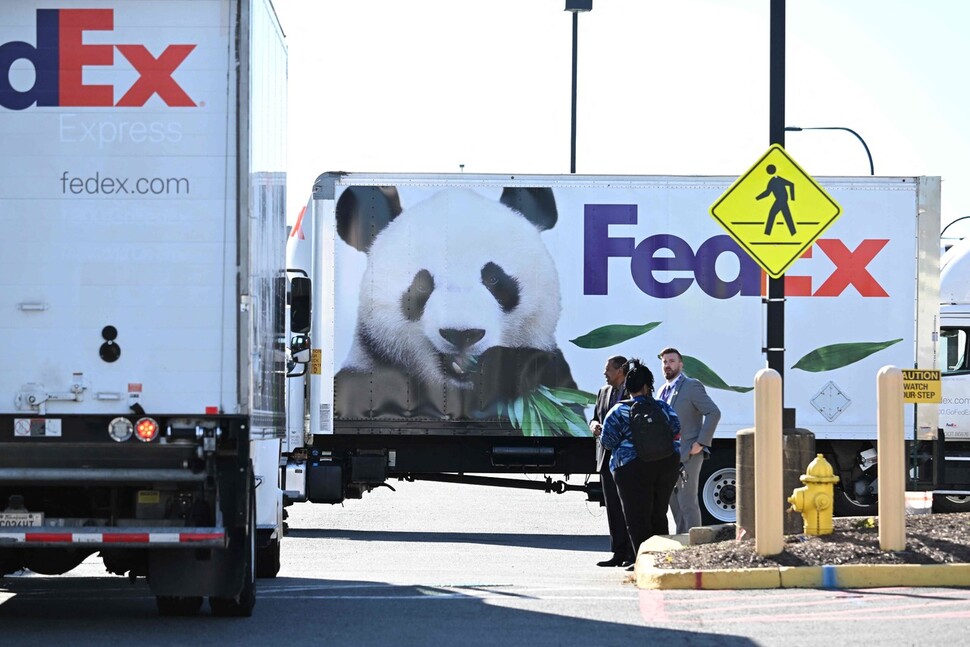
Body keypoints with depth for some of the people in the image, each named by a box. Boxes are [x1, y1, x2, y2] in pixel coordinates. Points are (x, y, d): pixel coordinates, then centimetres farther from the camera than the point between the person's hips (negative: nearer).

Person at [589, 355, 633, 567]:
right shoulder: (603, 393, 15)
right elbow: (595, 418, 22)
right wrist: (594, 425, -2)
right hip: (607, 458, 6)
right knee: (613, 508, 6)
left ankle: (634, 554, -4)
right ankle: (619, 554, 9)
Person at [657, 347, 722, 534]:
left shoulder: (692, 386, -9)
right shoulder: (664, 391, 17)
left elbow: (714, 413, -16)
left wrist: (701, 443, -19)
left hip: (687, 455, -9)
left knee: (687, 503, -9)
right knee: (675, 502, 13)